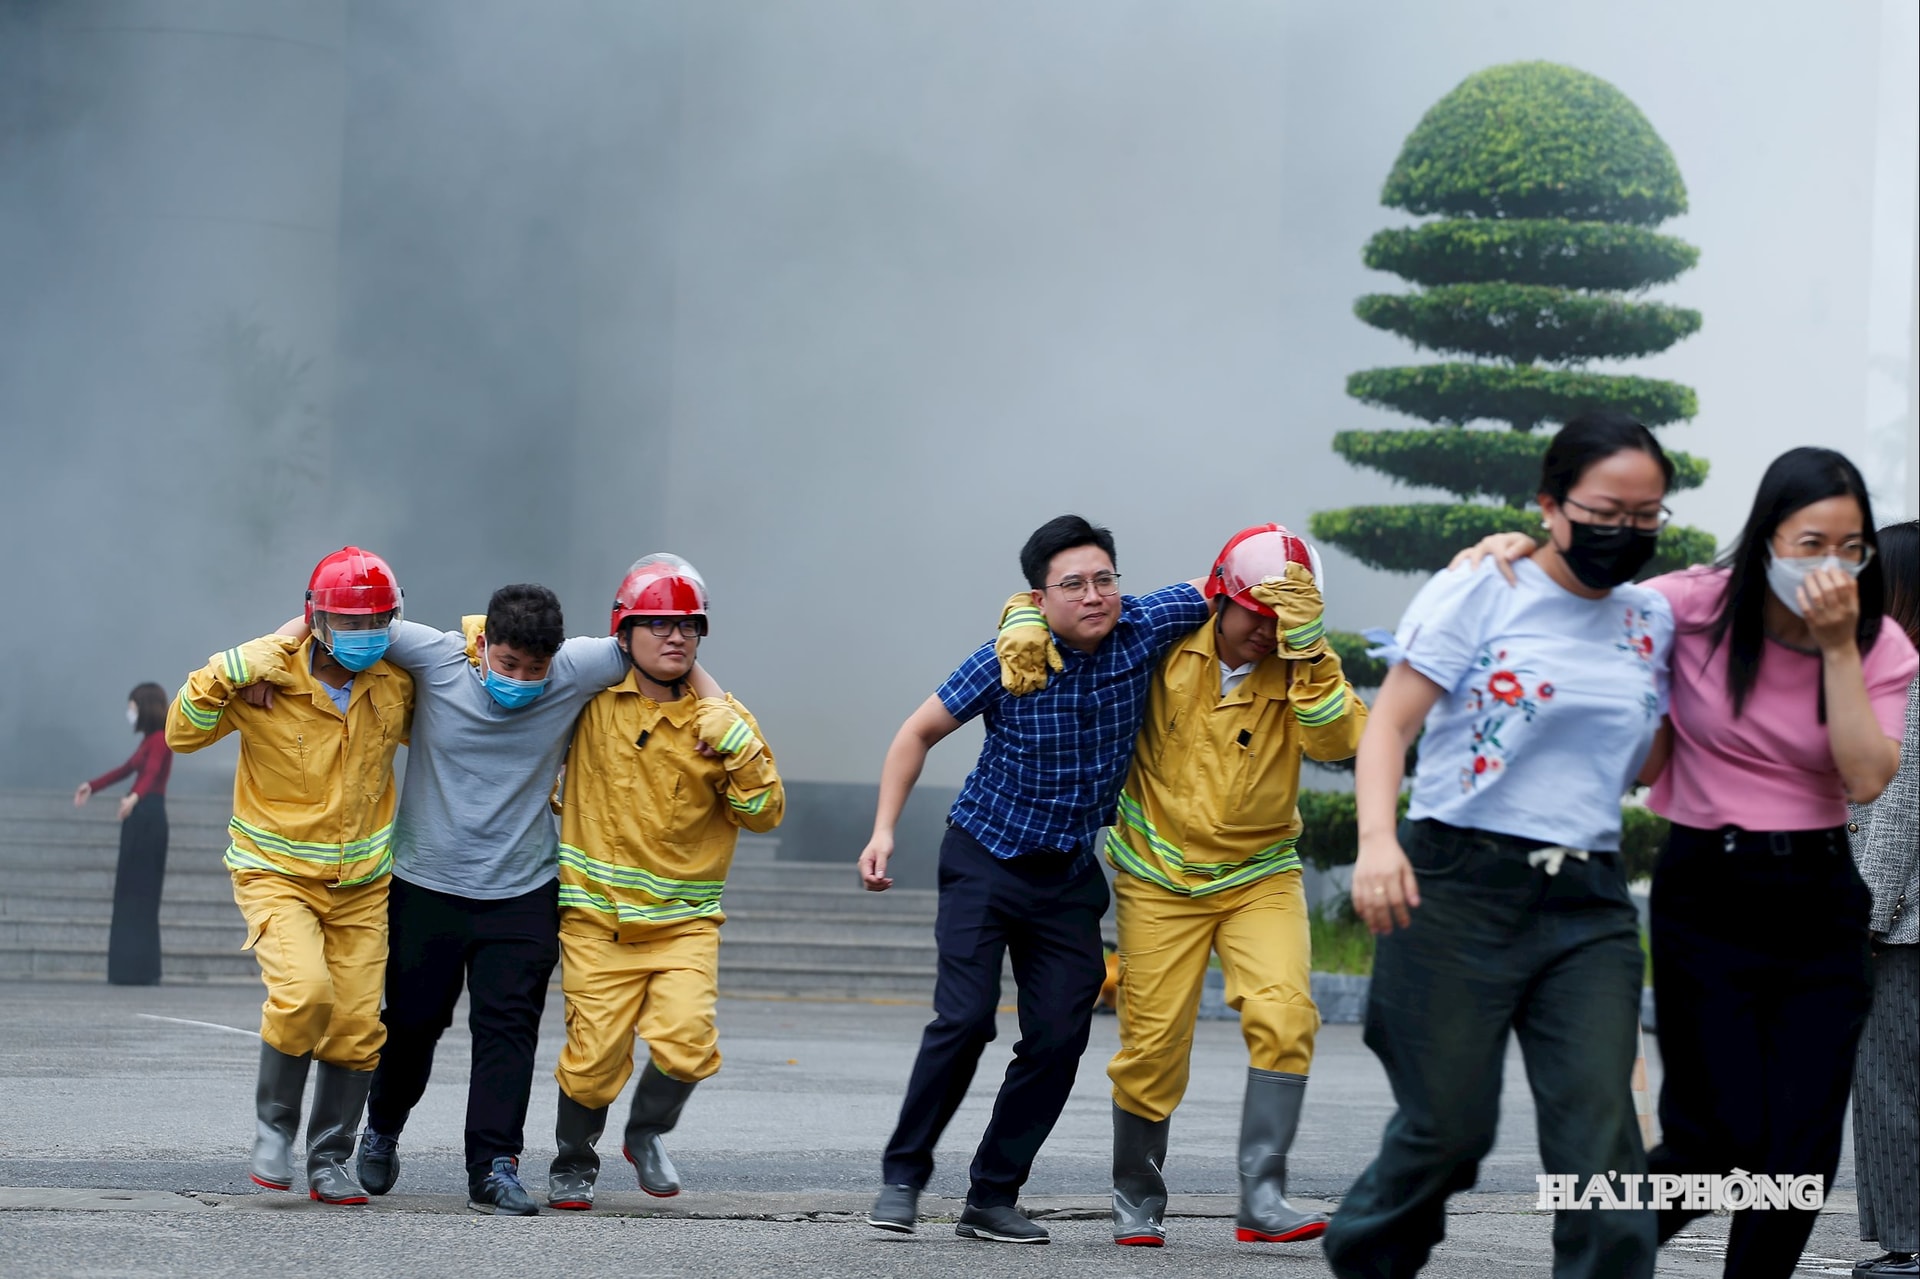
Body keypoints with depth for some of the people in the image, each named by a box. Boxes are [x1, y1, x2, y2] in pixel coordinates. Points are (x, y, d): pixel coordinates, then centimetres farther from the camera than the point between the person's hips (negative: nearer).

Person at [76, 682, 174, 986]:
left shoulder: (160, 739, -9)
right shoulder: (149, 740, 19)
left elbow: (151, 773, -27)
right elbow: (126, 769, 32)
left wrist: (134, 797, -46)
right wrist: (92, 786, 41)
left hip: (148, 816, -9)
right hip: (139, 817, 9)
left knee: (138, 895, -10)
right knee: (132, 895, 8)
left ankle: (139, 972, -11)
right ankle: (135, 970, 8)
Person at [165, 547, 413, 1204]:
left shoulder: (396, 679, -5)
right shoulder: (267, 676, -15)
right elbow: (182, 733, -13)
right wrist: (224, 676, -27)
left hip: (361, 881, 4)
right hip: (277, 872, -4)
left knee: (358, 1024, 1)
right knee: (303, 991, -25)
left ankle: (330, 1160, 19)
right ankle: (275, 1124, -2)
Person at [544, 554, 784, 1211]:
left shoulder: (721, 720, 3)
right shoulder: (590, 696, 0)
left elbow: (766, 813, 1)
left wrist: (738, 749, -12)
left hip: (685, 919, 1)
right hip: (597, 918, -1)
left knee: (685, 1043, -16)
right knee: (594, 1058, -5)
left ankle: (648, 1133, 16)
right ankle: (573, 1164, 24)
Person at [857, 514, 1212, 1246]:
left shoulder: (1144, 628, -12)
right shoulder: (1006, 661, -18)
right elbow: (919, 733, -5)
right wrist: (884, 829, -11)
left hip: (1069, 875, 4)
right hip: (985, 860, -4)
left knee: (1059, 1039, -2)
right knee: (965, 1019, -16)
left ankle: (992, 1198, 8)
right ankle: (903, 1175, 0)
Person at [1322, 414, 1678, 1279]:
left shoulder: (1653, 621, 12)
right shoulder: (1481, 592, -3)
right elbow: (1390, 723, -8)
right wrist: (1377, 838, -25)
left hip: (1589, 903, 4)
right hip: (1459, 887, -4)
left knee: (1600, 1134, -9)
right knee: (1448, 1127, 1)